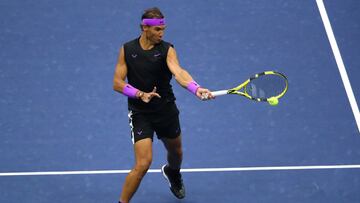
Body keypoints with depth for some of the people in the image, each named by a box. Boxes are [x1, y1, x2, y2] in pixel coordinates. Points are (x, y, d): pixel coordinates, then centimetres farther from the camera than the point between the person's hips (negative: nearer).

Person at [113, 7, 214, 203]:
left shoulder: (167, 49, -9)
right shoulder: (127, 49, -5)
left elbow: (179, 72, -28)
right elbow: (117, 83, -5)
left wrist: (196, 88, -48)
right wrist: (140, 94, -22)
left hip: (166, 111, 2)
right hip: (140, 113, -2)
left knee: (176, 153, 24)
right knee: (143, 163, -17)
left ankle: (172, 173, 61)